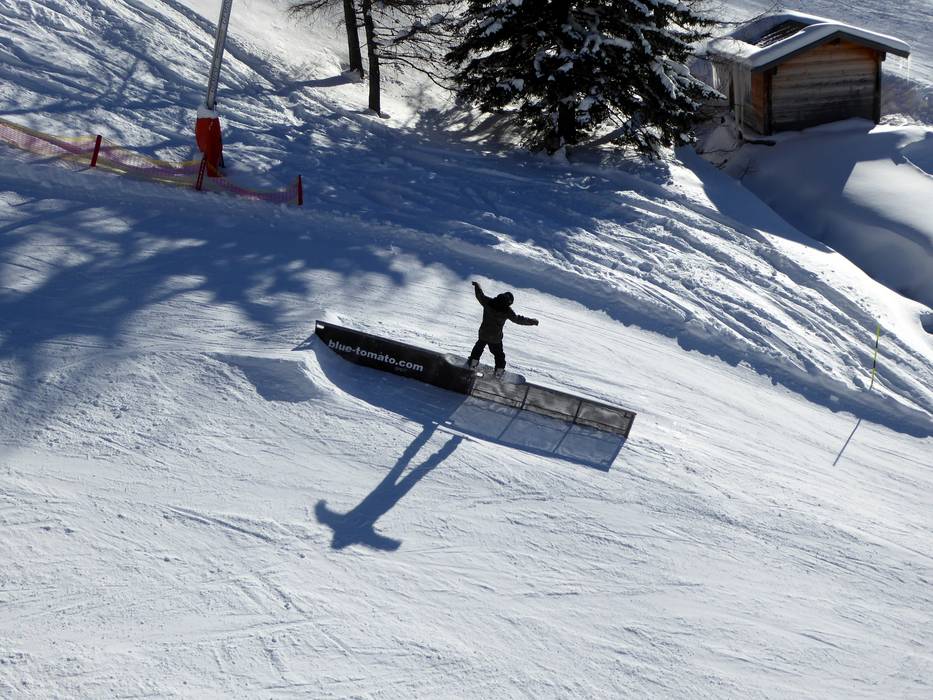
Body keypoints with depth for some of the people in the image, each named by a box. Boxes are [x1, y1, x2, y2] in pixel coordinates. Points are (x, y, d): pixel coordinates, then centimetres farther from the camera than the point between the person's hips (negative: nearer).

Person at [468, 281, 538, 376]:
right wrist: (532, 321, -6)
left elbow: (480, 296, 3)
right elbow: (518, 319, -17)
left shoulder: (488, 302, -15)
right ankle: (499, 370, 32)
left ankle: (474, 360, 46)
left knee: (480, 345, 32)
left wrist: (477, 286, 22)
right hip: (496, 338, -3)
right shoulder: (507, 311, -23)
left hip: (483, 333, 3)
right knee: (498, 353, 21)